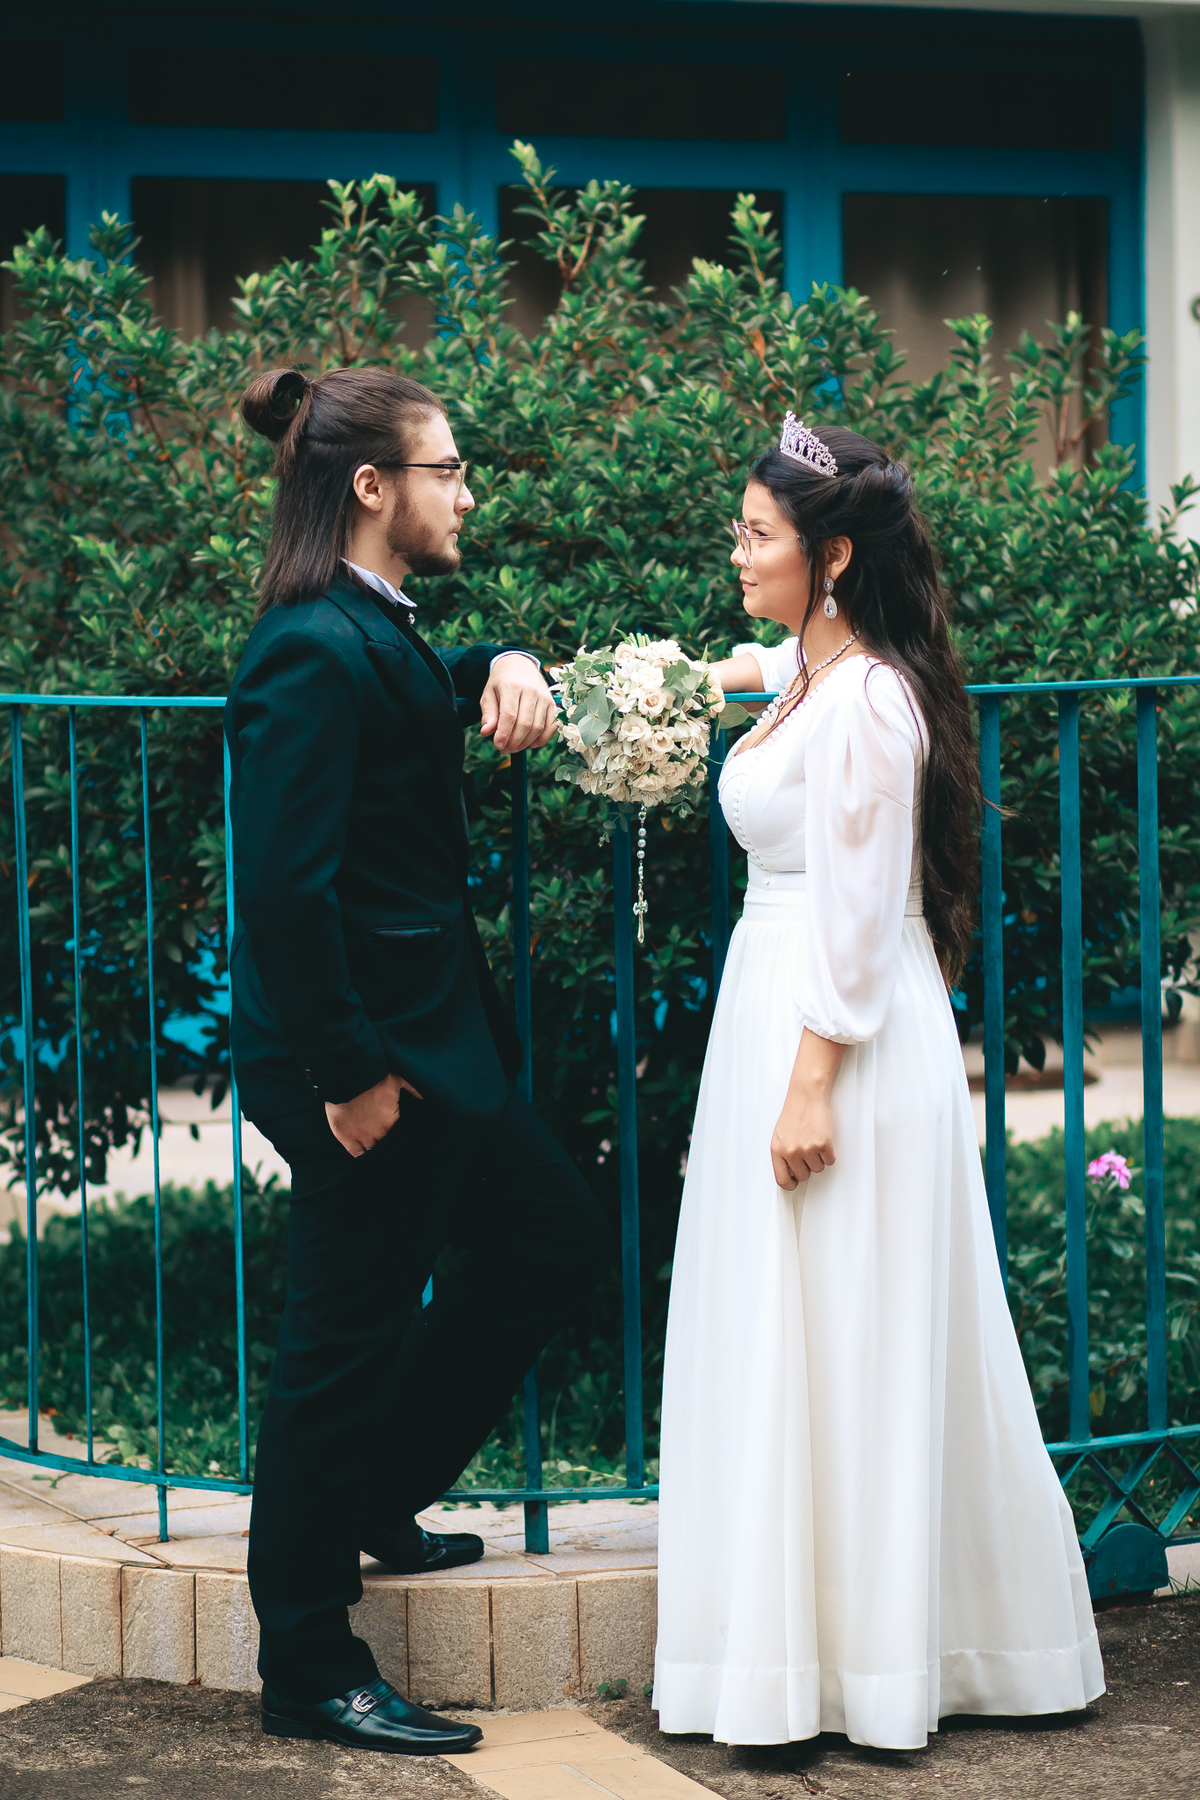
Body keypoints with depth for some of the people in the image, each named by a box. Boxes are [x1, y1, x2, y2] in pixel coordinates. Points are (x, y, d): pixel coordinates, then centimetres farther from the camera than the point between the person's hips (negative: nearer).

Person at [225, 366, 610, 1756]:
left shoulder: (373, 633, 10)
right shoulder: (316, 653, -20)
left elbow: (431, 693, 34)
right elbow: (286, 885, -25)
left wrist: (505, 665, 10)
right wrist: (348, 1072, -23)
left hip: (424, 1039, 11)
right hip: (367, 1053, -11)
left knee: (553, 1239, 21)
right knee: (344, 1341, -1)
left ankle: (374, 1498, 33)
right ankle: (308, 1674, 10)